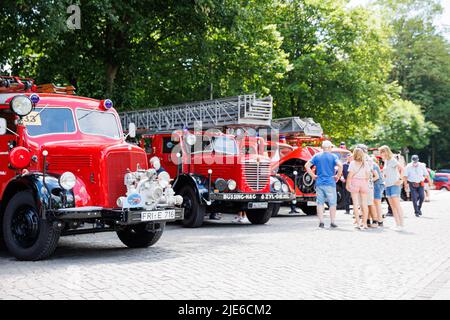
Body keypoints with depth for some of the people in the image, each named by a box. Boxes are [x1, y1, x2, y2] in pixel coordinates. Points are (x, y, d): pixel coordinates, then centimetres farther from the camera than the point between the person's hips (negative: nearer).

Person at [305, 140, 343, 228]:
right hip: (330, 183, -3)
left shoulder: (317, 156, 6)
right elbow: (340, 165, -19)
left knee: (320, 203, 6)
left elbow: (307, 165, -1)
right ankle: (333, 222, 7)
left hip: (319, 183, 3)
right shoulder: (333, 156, -2)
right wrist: (338, 176, -7)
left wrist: (313, 175, 5)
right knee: (332, 203, 6)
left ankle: (321, 222, 4)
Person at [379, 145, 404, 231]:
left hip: (394, 185, -9)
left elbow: (401, 168, -21)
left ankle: (401, 225, -10)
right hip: (388, 185, 9)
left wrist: (400, 179, -23)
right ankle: (397, 224, 10)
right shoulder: (386, 161, 17)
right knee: (392, 206, 7)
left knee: (397, 205, -10)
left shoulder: (392, 160, -9)